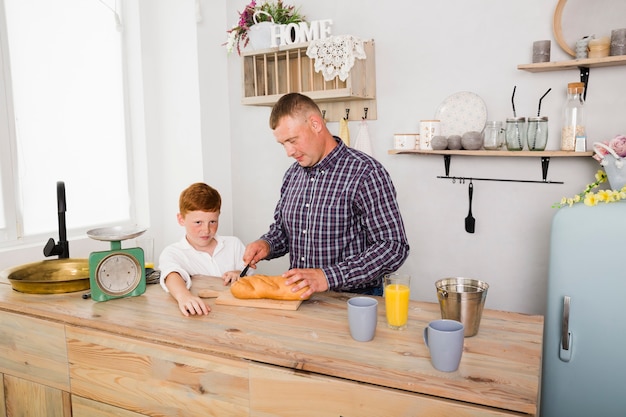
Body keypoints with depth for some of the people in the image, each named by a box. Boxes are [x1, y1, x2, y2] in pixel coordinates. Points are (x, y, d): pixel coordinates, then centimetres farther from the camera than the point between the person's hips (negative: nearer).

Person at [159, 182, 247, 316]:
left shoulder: (234, 245, 12)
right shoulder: (172, 253, 1)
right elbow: (172, 276, -20)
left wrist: (241, 275, -5)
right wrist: (183, 295, -40)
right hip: (199, 317, -2)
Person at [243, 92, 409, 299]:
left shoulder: (366, 172, -12)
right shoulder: (292, 174, 11)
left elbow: (394, 247, -16)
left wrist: (328, 276, -23)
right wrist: (266, 244, 1)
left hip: (355, 299, -4)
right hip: (300, 298, 5)